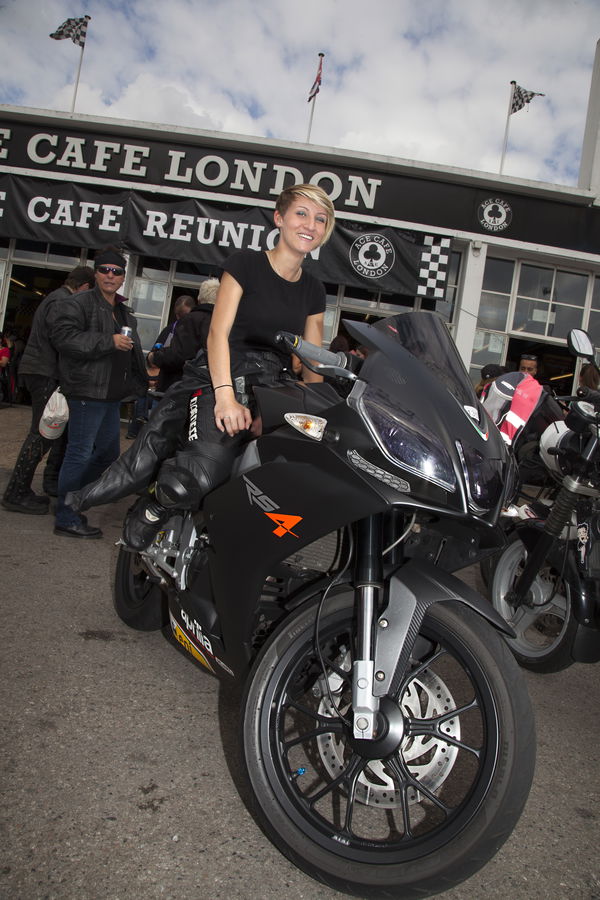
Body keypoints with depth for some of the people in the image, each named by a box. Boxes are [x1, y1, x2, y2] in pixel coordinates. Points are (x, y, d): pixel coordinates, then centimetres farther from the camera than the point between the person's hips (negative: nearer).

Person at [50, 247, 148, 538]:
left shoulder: (124, 314, 21)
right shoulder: (78, 304, -6)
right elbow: (64, 336, -21)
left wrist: (141, 380, 22)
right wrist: (109, 342, -22)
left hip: (112, 394, 9)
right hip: (88, 391, -9)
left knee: (109, 453, 15)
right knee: (79, 453, -6)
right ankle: (67, 519, 3)